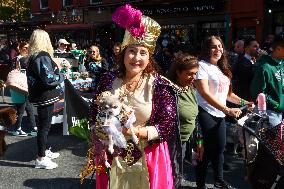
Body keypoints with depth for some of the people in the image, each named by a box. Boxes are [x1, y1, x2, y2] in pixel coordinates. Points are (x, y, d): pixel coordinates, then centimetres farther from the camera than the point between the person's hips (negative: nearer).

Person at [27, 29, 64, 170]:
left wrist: (55, 69, 10)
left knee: (43, 125, 20)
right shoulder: (43, 56, -19)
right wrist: (61, 76, -7)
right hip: (45, 96, -9)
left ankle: (44, 151, 35)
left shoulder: (32, 56, 9)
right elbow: (49, 79, -25)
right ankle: (41, 159, 8)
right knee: (44, 126, -1)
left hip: (38, 96, 9)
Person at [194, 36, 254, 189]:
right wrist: (227, 110, -27)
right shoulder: (202, 66, -10)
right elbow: (205, 93, -21)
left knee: (220, 148, 17)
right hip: (205, 114, -7)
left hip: (220, 115, 8)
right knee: (206, 152, 0)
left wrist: (244, 102, 6)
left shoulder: (222, 69, 16)